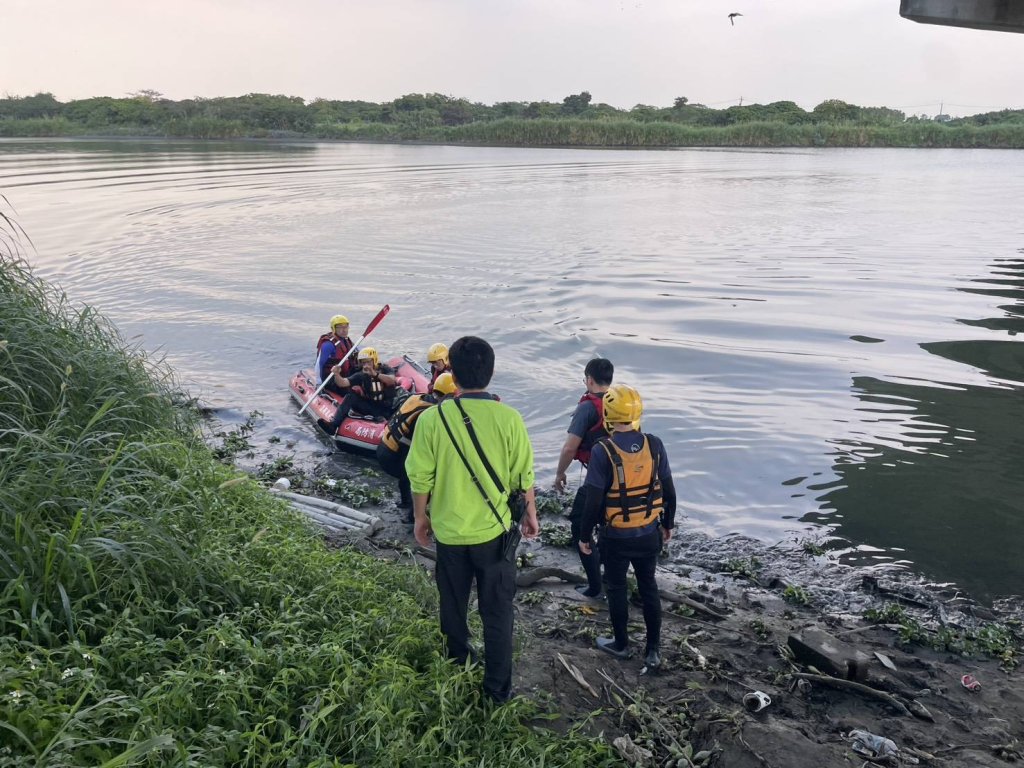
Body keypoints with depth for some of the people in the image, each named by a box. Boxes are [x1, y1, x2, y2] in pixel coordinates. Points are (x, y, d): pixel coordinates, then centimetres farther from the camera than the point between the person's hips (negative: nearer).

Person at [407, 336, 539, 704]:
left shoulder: (431, 419, -15)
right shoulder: (508, 418, -16)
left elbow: (420, 478, -8)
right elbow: (524, 476, -7)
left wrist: (421, 516, 10)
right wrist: (530, 513, 11)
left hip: (449, 533, 1)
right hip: (495, 531, -1)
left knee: (453, 608, 23)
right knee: (497, 614, 14)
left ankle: (457, 670, 44)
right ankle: (498, 690, 24)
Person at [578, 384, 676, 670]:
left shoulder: (603, 451, -20)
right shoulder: (654, 445, -7)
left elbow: (593, 500, -16)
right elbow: (668, 491, 1)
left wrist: (585, 535, -3)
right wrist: (668, 524, 16)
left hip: (616, 536, -3)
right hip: (649, 534, 3)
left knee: (616, 589, 16)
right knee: (649, 587, 17)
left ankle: (621, 644, 31)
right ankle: (653, 650, 23)